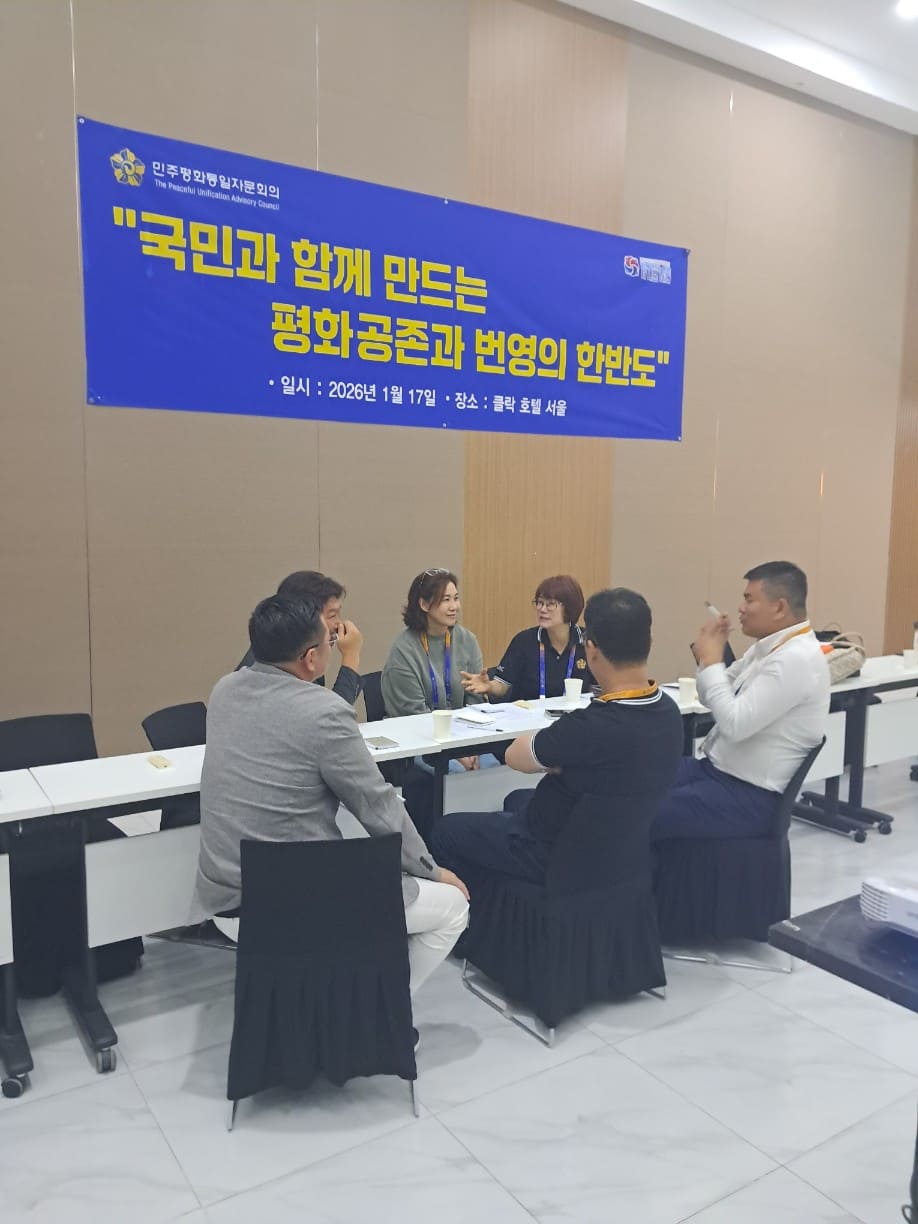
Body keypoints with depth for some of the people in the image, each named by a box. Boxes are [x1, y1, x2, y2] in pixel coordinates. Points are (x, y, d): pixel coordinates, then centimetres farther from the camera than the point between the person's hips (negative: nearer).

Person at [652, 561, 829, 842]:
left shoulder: (796, 659, -21)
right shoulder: (768, 646, 8)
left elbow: (734, 724, -28)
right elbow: (713, 699, 16)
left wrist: (711, 660, -18)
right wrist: (709, 654, -2)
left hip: (750, 797, -9)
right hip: (715, 768, 10)